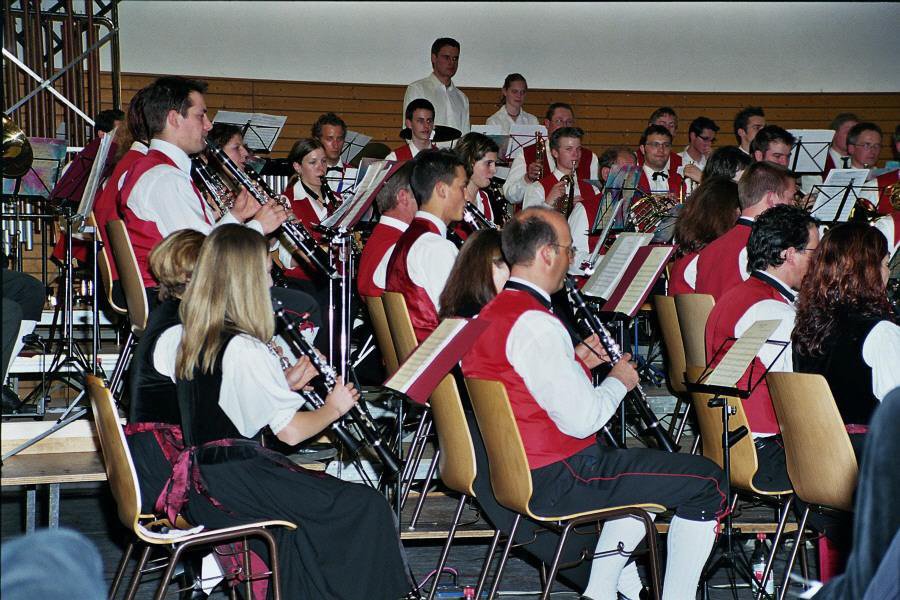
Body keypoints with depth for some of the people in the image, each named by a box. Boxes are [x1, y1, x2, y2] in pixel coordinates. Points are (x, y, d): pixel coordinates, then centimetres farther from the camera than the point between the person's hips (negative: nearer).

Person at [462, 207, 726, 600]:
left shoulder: (490, 313, 7)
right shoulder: (534, 323, -23)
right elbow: (582, 419, -25)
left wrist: (579, 362, 9)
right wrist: (618, 381, -7)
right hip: (553, 484, -10)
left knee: (648, 471, 31)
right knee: (705, 481, -3)